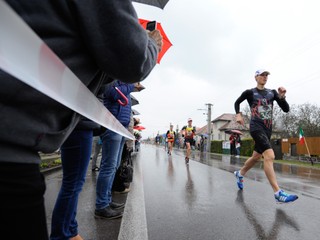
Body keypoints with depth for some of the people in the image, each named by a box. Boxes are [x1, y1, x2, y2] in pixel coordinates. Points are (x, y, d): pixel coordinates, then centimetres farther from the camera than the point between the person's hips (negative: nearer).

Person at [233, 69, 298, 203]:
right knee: (270, 156, -22)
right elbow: (237, 102, 15)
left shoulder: (272, 93, 10)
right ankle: (278, 193, -19)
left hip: (268, 129, 6)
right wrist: (238, 115, -2)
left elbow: (286, 109, 5)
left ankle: (240, 174, 39)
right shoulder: (250, 92, 1)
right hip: (256, 127, -6)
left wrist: (282, 97, -12)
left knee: (256, 157, 15)